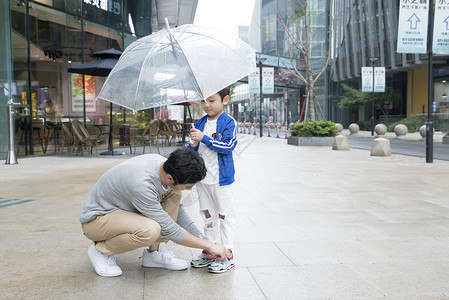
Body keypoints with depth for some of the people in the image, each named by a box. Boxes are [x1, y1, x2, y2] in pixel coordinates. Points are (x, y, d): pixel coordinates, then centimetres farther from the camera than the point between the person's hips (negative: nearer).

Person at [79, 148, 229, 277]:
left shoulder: (164, 165, -13)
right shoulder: (141, 184, -37)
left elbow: (177, 209, 4)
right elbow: (168, 229, -27)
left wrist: (202, 239, 1)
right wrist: (209, 245, -18)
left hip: (123, 207, 8)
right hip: (96, 218, -8)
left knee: (173, 193, -8)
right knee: (150, 230, -35)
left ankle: (154, 252, -1)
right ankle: (100, 250, -7)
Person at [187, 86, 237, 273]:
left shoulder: (229, 123, -8)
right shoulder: (200, 123, 10)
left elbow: (228, 146, -20)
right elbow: (191, 150, 12)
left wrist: (204, 138, -24)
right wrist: (193, 145, -11)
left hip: (221, 178, -6)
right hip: (202, 177, 6)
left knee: (225, 215, 2)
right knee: (207, 214, 15)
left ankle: (227, 255, 12)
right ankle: (210, 251, 27)